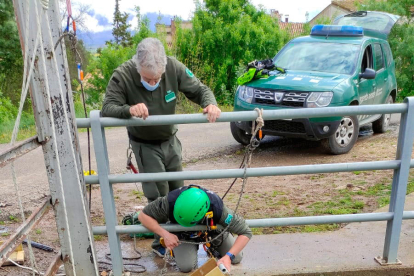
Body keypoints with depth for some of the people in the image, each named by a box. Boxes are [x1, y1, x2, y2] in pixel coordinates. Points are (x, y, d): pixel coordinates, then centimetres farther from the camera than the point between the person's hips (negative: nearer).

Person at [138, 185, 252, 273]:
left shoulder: (217, 208, -41)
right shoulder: (171, 201, -41)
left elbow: (246, 232, -31)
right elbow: (143, 215, -27)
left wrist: (228, 256, -43)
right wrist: (165, 234, -39)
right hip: (182, 234, 0)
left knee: (236, 258, -3)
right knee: (186, 266, -20)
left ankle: (214, 245, 25)